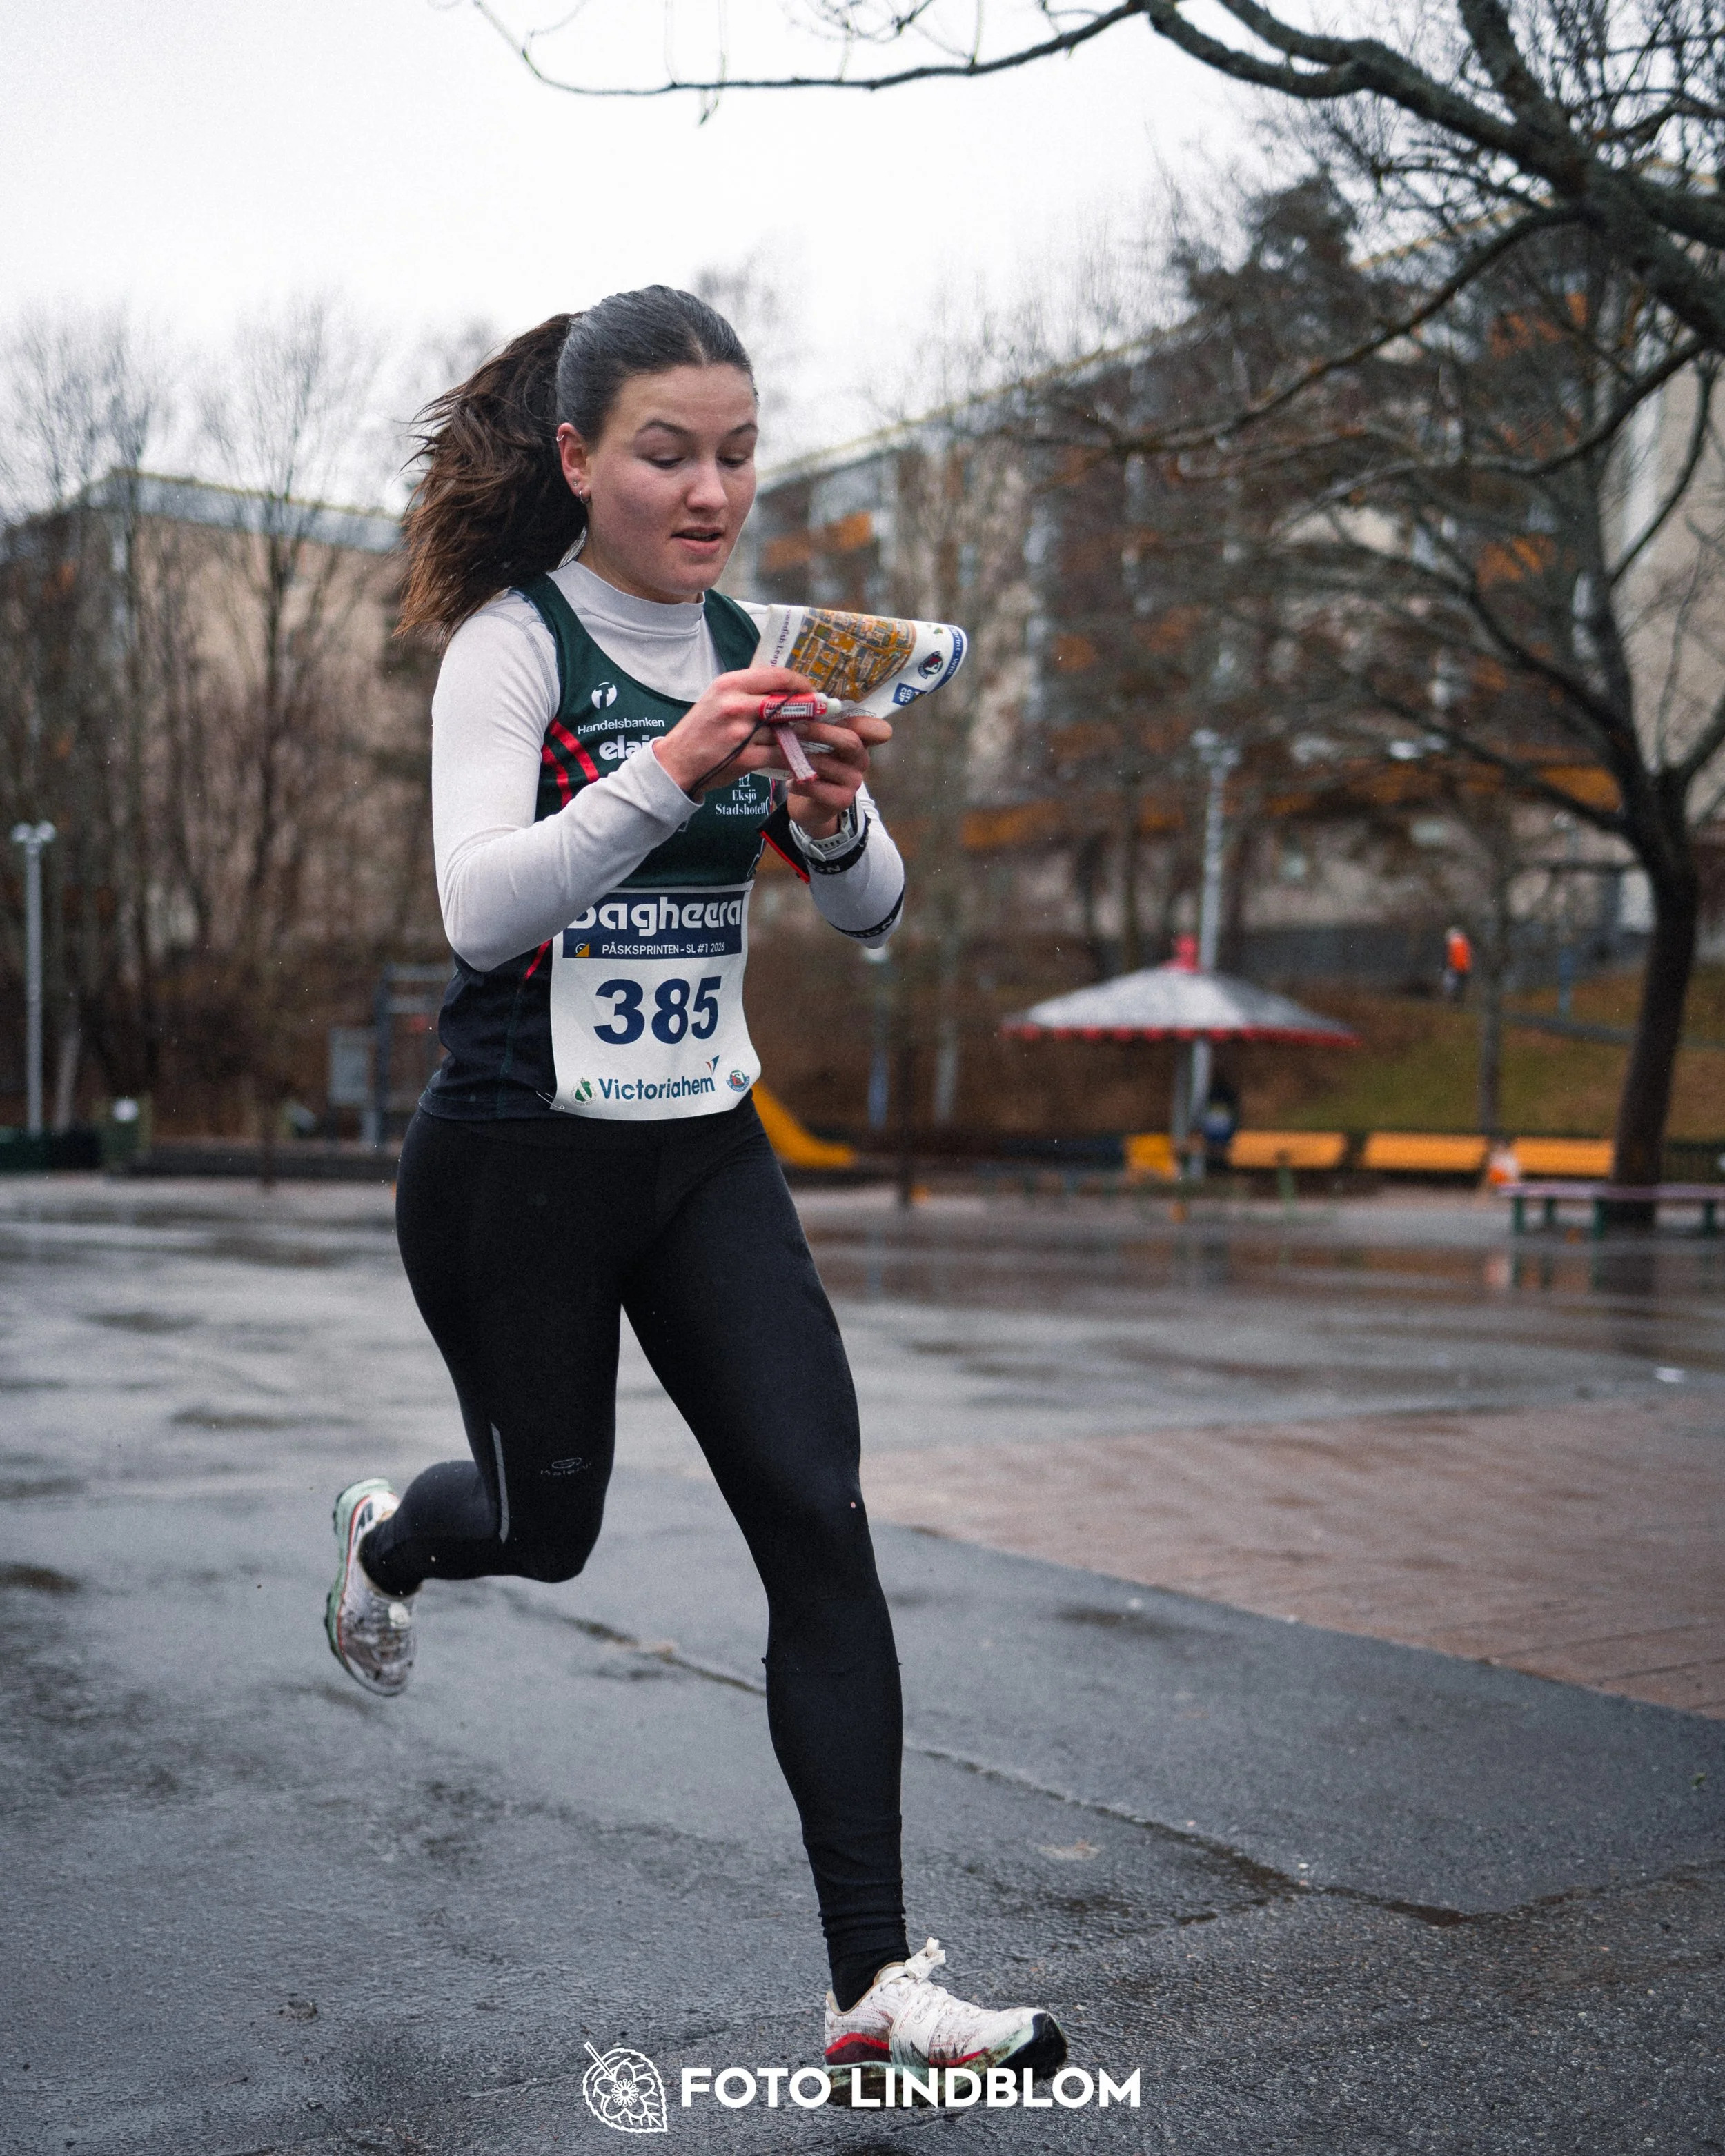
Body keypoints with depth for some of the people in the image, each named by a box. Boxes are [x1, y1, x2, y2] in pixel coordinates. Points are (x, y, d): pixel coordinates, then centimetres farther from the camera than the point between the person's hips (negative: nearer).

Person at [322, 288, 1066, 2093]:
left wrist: (833, 808, -16)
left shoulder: (752, 649, 5)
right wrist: (667, 773, -35)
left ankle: (875, 1984, -2)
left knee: (819, 1519, -8)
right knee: (549, 1523, 12)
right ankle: (384, 1539, 51)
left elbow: (870, 918, 6)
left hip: (705, 1151, 5)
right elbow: (479, 911, -24)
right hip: (517, 1155, -4)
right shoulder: (513, 642, -11)